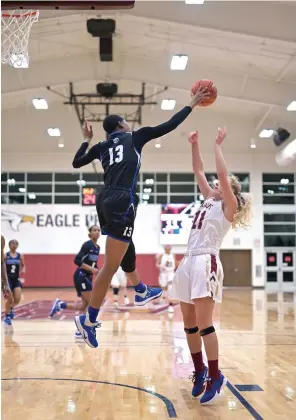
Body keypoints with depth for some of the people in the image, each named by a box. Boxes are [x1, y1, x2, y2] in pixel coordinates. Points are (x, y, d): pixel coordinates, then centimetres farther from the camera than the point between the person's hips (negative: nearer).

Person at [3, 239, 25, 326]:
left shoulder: (20, 256, 3)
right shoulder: (5, 256, -6)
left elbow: (23, 266, 17)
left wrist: (22, 270, 0)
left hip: (16, 279, 3)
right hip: (8, 279, -3)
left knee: (17, 299, -6)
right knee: (10, 299, -8)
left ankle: (11, 309, 29)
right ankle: (7, 317, 13)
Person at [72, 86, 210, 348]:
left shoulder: (102, 146, 18)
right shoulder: (135, 137, 6)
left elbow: (76, 163, 28)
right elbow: (169, 126, 6)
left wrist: (86, 140, 38)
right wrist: (192, 105, 16)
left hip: (107, 201, 8)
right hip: (122, 203, -7)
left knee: (126, 251, 29)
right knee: (110, 266, -7)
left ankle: (141, 292, 44)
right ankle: (89, 320, -8)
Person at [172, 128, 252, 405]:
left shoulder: (228, 206, 0)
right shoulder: (210, 200, 19)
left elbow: (222, 174, -12)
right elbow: (198, 171, 21)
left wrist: (218, 145, -5)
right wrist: (194, 145, 15)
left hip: (206, 263, -8)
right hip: (189, 262, 8)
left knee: (203, 323, -10)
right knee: (189, 324, 9)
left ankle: (215, 377, -2)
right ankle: (199, 372, 20)